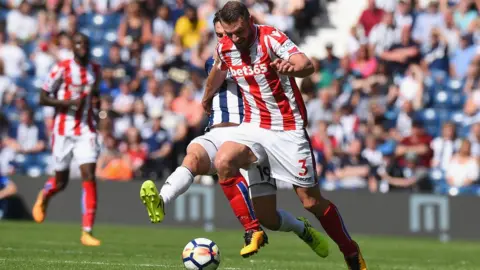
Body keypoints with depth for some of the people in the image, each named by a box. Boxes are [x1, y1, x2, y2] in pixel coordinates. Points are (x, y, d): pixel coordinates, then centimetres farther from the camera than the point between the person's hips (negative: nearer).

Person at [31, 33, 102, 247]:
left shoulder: (95, 70, 8)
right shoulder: (62, 68, -8)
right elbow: (43, 98, -7)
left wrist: (96, 101, 5)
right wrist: (68, 102, -21)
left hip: (86, 131, 3)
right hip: (64, 130, -3)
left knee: (89, 177, -12)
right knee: (61, 181, 8)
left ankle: (87, 232, -12)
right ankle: (43, 198, 46)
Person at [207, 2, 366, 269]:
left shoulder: (271, 37, -17)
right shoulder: (225, 48, 0)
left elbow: (308, 65, -34)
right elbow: (218, 73, 25)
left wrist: (292, 66, -57)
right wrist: (207, 99, 41)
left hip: (288, 130, -5)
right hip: (254, 126, 5)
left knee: (312, 201, -4)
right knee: (223, 162, -22)